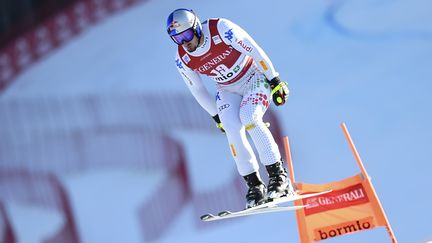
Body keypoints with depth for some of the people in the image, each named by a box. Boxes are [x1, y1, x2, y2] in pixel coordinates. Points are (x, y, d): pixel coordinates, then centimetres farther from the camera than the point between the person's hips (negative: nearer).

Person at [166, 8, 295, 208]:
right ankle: (254, 186, -12)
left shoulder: (221, 29, -28)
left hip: (255, 78, -4)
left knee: (248, 118, -27)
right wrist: (217, 117, 7)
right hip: (228, 90, 4)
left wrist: (275, 82, -14)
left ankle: (279, 176, -20)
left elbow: (255, 51, -19)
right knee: (232, 128, -20)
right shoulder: (182, 60, -14)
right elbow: (197, 91, 2)